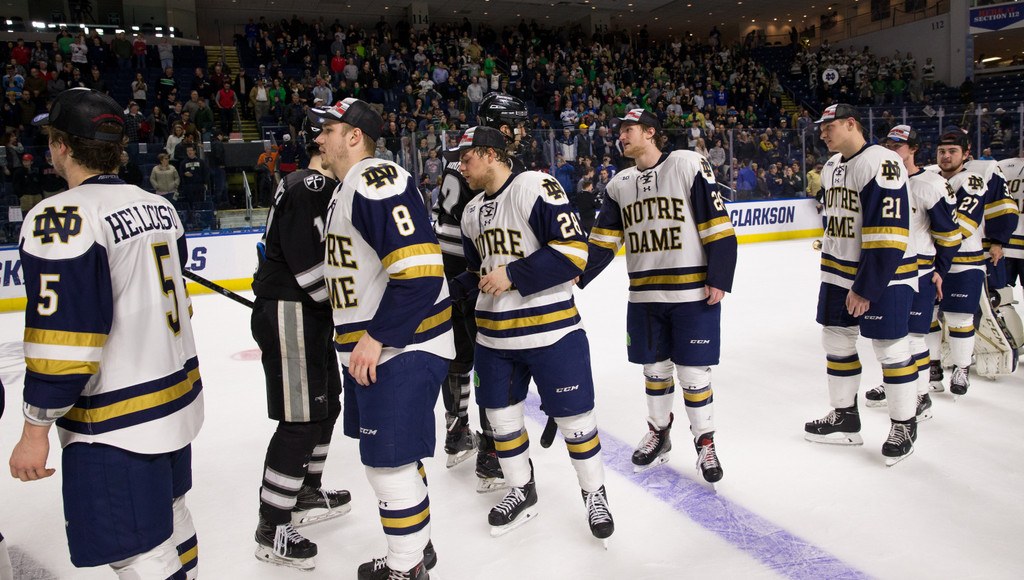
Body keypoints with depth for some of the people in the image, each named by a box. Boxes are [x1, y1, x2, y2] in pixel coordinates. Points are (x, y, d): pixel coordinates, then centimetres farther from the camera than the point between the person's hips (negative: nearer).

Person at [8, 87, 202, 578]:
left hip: (119, 422, -9)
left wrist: (36, 428, -11)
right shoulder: (158, 205, 7)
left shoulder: (61, 218, -19)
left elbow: (63, 341, -22)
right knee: (165, 512, 25)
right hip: (177, 395, 9)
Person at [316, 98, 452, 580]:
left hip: (401, 347, -11)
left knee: (390, 460, -2)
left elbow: (420, 272, -27)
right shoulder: (346, 191, 17)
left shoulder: (379, 182, -18)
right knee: (389, 454, 19)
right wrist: (356, 335, 25)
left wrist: (377, 337, -23)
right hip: (371, 347, 11)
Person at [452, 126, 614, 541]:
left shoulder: (536, 188, -14)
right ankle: (522, 492, 35)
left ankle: (594, 494, 27)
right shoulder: (472, 212, 12)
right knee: (501, 414, 13)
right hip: (494, 335, 7)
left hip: (550, 329, -7)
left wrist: (513, 276, -22)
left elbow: (573, 252, -21)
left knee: (574, 417, 4)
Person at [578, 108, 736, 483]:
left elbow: (717, 224, -9)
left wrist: (719, 279, -13)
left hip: (693, 292, -5)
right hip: (644, 296, 5)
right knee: (655, 369, 13)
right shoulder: (620, 185, 10)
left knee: (693, 371, 2)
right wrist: (576, 277, -3)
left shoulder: (688, 165, -6)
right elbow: (603, 240, 8)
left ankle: (705, 442, 21)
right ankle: (659, 433, 33)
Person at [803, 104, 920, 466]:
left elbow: (888, 234, -23)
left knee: (890, 349, 2)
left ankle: (904, 426, 19)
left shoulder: (881, 163, -18)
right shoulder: (832, 167, 11)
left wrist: (866, 287, -23)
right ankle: (845, 417, 27)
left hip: (883, 273, -9)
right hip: (840, 273, 9)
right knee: (836, 340, 13)